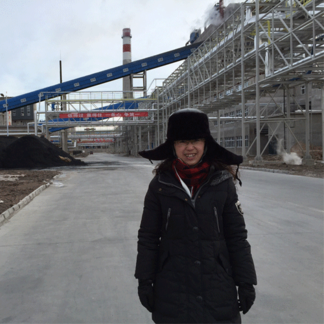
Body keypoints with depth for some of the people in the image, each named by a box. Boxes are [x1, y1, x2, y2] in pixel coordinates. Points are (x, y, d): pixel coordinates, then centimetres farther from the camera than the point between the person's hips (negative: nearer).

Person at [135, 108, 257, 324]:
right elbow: (148, 237, 1)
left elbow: (237, 236, 0)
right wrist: (145, 281, 1)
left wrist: (246, 282, 1)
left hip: (219, 286, 0)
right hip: (172, 288, 0)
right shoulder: (160, 185, -5)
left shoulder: (222, 182, -5)